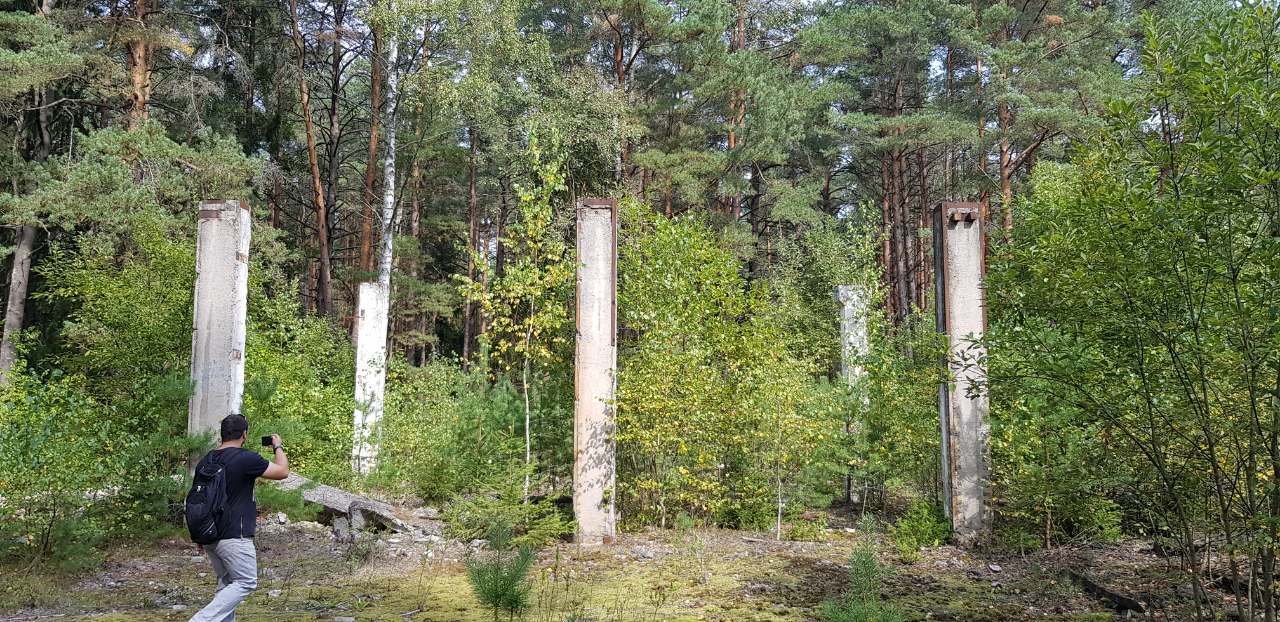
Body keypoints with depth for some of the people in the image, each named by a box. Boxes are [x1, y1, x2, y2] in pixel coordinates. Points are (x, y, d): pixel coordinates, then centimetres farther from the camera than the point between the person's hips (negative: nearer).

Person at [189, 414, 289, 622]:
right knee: (246, 583, -1)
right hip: (234, 536, -8)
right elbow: (282, 471, -6)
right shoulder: (246, 458, -14)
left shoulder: (206, 460, 9)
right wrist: (278, 447, 12)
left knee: (226, 584, 17)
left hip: (210, 535, 8)